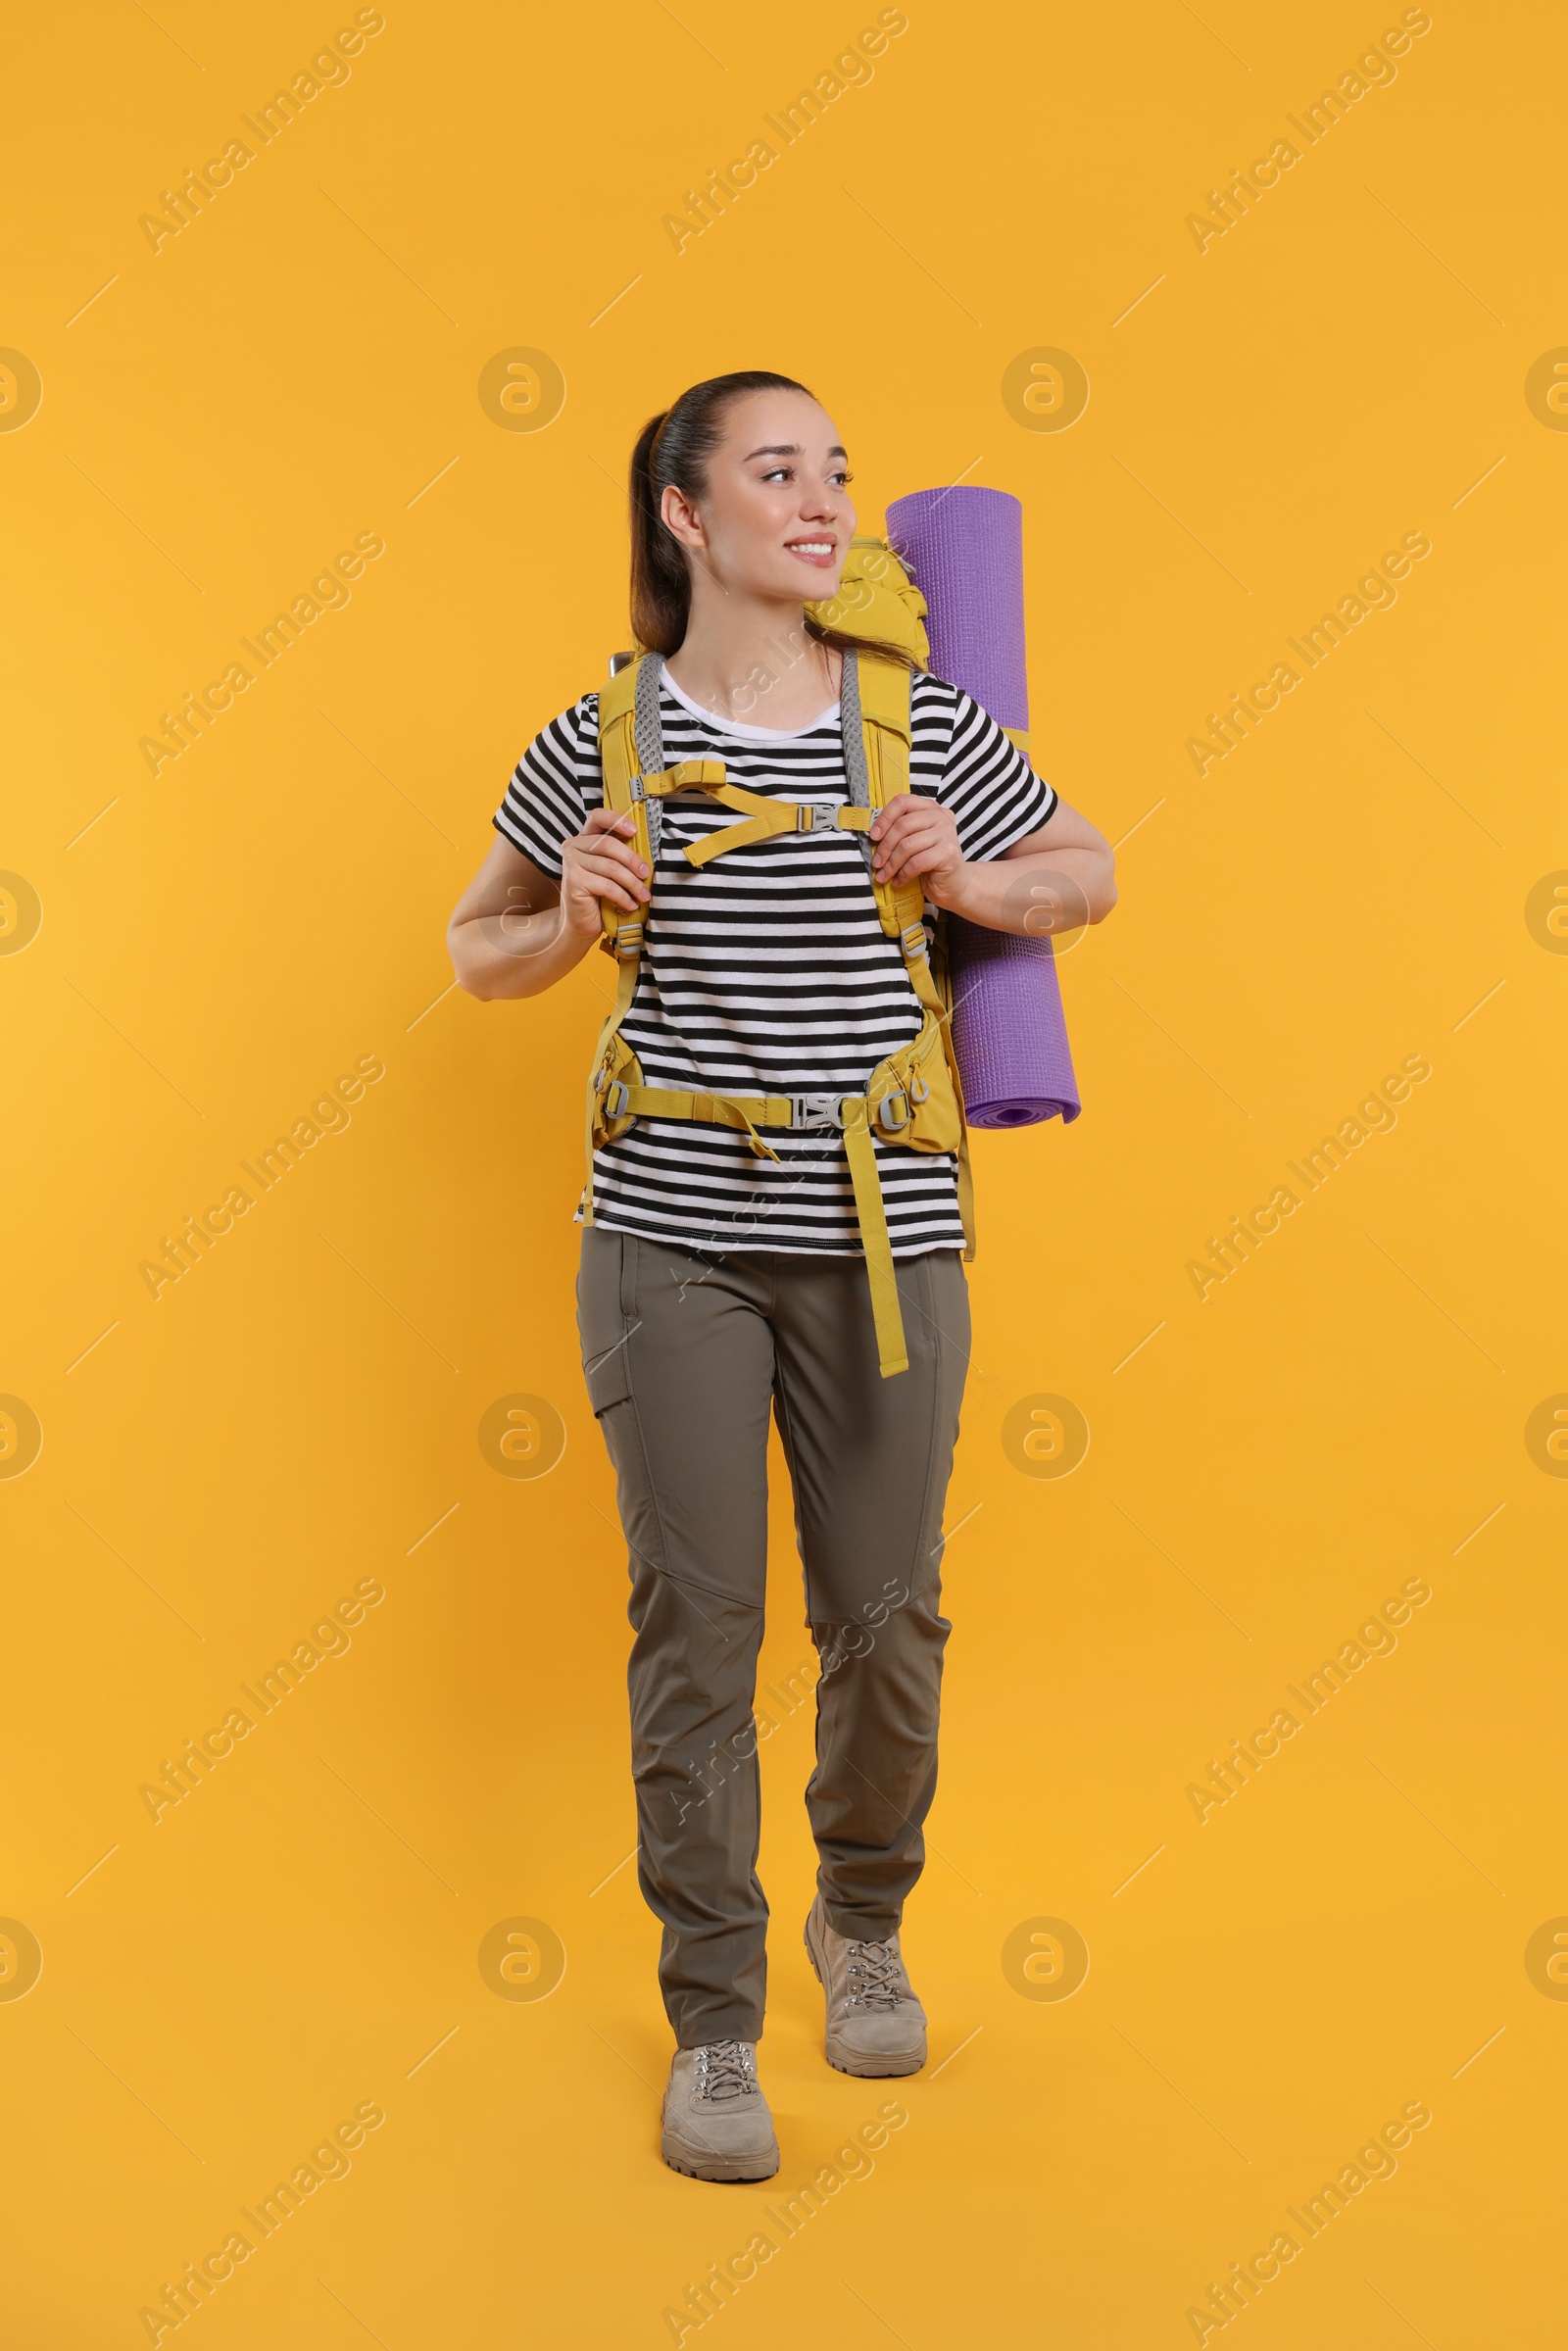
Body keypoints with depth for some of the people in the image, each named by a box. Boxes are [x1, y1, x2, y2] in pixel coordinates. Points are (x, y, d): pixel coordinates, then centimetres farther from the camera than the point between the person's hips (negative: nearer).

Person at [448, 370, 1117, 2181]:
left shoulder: (923, 724, 2)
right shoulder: (604, 740, 0)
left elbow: (1086, 871, 16)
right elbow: (480, 954, 11)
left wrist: (978, 885, -4)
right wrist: (567, 923, -10)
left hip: (882, 1234, 1)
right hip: (672, 1233, -1)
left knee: (887, 1615, 8)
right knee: (695, 1619, 2)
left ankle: (863, 1924, 37)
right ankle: (712, 2022, 17)